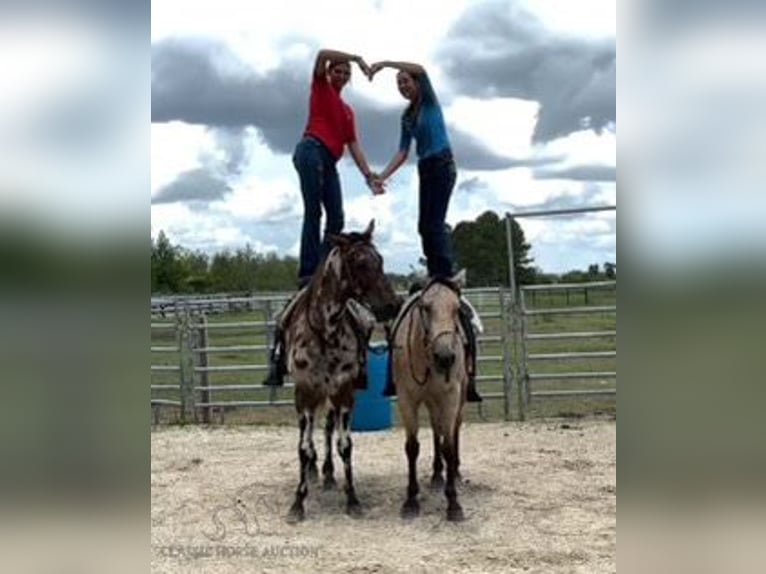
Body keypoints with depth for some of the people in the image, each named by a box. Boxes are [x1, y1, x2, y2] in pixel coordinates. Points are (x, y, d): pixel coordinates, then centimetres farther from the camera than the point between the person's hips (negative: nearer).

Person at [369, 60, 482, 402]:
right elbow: (403, 152, 10)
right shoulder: (407, 117, 17)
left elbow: (420, 69, -18)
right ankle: (437, 274, 10)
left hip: (442, 165, -8)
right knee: (425, 225, 5)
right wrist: (382, 176, -1)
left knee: (434, 223, -17)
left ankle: (445, 274, -18)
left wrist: (384, 63, -18)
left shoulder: (430, 102, 0)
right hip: (425, 169, 8)